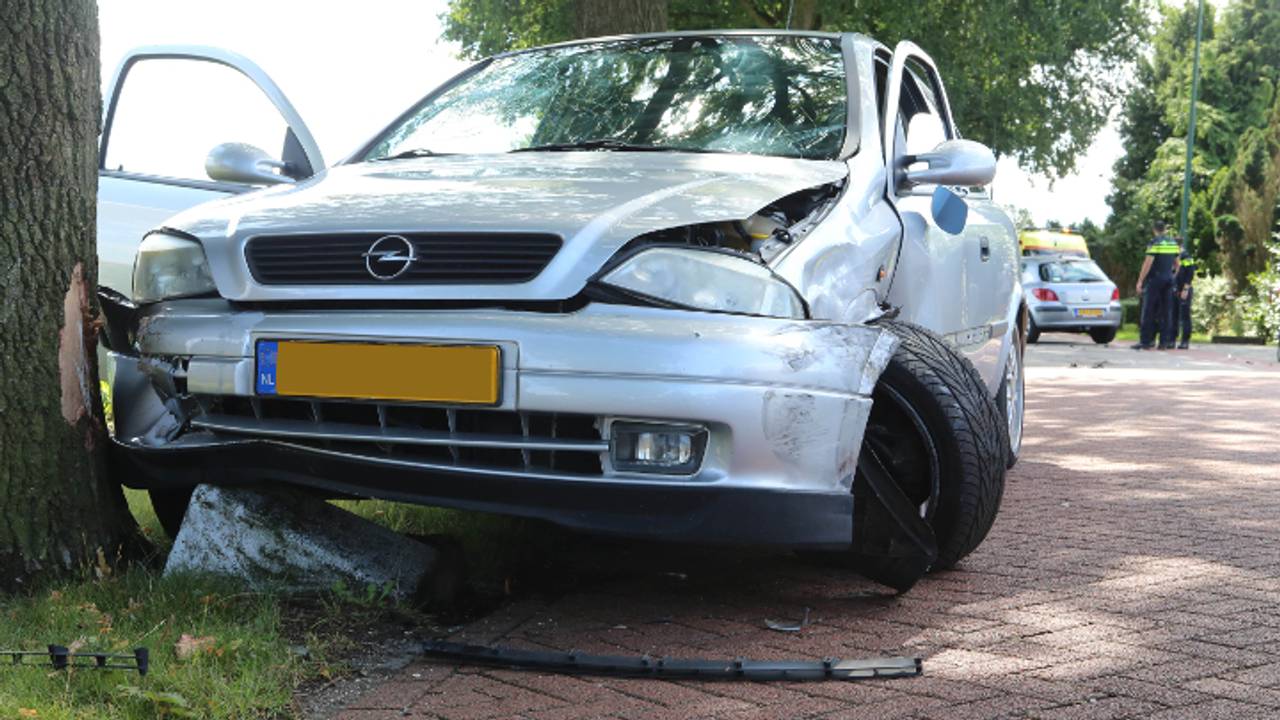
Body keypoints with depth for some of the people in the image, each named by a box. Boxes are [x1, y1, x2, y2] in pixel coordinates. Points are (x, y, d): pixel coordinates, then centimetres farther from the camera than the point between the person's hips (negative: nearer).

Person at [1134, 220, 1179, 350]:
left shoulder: (1155, 242, -9)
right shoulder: (1173, 243, 11)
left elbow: (1148, 263, -14)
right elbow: (1176, 263, 16)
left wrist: (1140, 281, -12)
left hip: (1155, 279, -6)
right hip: (1169, 279, 6)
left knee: (1149, 312, -3)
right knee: (1166, 312, 7)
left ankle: (1145, 341, -5)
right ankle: (1164, 342, 5)